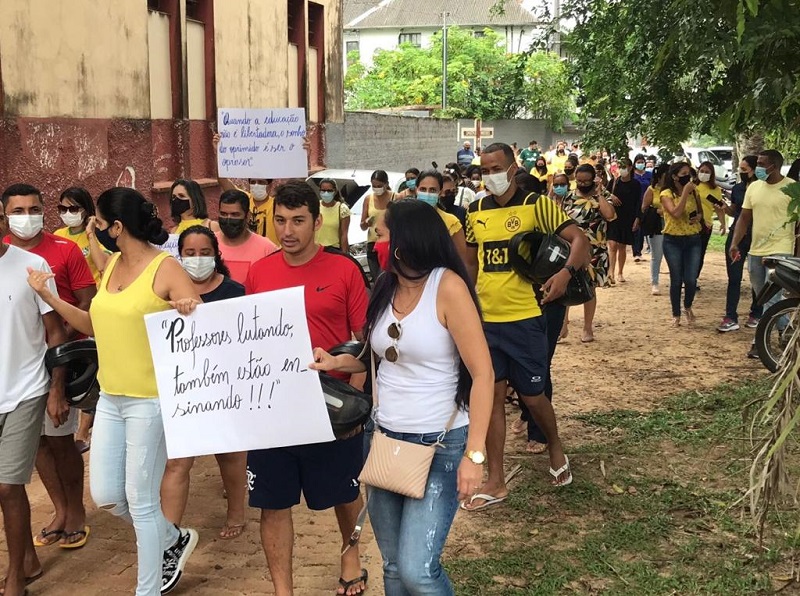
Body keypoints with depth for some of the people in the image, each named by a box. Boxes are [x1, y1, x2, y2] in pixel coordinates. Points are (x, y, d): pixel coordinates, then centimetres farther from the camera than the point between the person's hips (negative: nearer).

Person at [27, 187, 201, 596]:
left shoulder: (166, 269, -14)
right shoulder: (112, 265, 9)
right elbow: (97, 326, 16)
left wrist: (190, 313, -41)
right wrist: (48, 297, 11)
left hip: (150, 401, -8)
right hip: (109, 398, 8)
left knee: (140, 501, 2)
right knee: (106, 495, 13)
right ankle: (174, 541, 37)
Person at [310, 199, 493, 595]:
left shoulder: (448, 287, -15)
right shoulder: (387, 286, 6)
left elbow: (482, 373, -17)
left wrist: (474, 453, -21)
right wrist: (335, 362, 4)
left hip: (440, 444, -7)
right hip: (386, 439, 7)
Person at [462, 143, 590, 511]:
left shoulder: (536, 205, -6)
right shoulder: (475, 212, 8)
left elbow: (578, 238, -11)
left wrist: (566, 273, -29)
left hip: (524, 319, -4)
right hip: (484, 320, 4)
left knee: (532, 396, 6)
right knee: (491, 397, 6)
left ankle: (556, 450, 36)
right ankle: (495, 483, 14)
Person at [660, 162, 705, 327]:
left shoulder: (694, 192, 6)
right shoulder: (666, 194, -8)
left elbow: (700, 211, 21)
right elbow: (676, 213, -23)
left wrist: (699, 216, -2)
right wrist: (685, 192, -22)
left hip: (694, 240, 3)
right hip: (673, 241, -3)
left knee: (691, 280, -3)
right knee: (676, 280, 2)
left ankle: (688, 307, 26)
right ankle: (676, 314, 18)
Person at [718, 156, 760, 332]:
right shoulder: (737, 188, 8)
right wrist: (725, 209, -1)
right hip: (737, 235, 4)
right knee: (733, 278, 1)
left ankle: (755, 315, 21)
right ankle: (731, 318, 1)